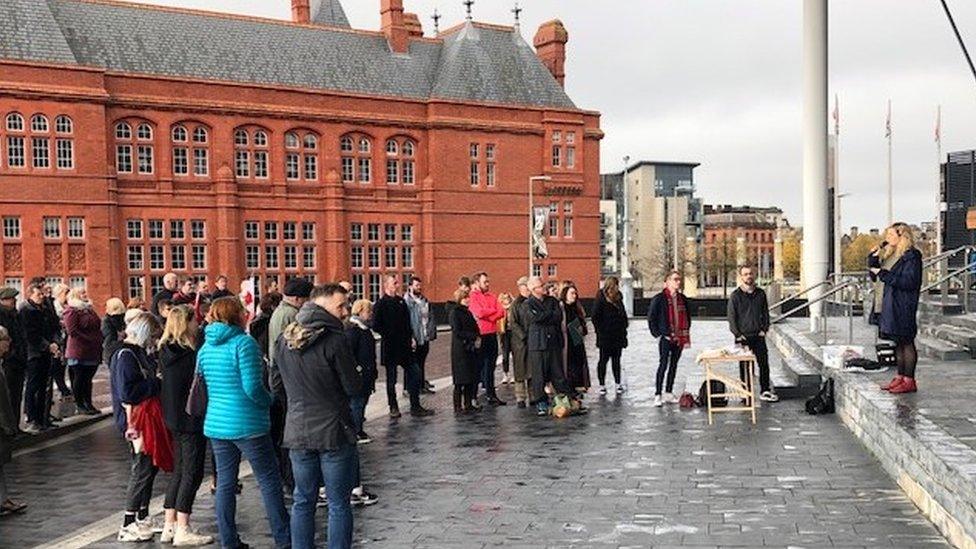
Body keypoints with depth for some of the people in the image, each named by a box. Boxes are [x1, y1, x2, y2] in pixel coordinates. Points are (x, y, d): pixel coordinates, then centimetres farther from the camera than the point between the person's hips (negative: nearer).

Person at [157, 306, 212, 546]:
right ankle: (182, 531, 4)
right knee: (192, 473, 0)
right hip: (191, 420, -8)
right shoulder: (191, 355, -19)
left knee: (179, 471, 17)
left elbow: (164, 384, 12)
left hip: (173, 419, 8)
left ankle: (169, 526, 23)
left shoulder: (165, 352, 5)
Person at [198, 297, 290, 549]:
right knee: (269, 481, 3)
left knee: (225, 483, 12)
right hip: (248, 423, -7)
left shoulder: (205, 348, 8)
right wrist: (269, 401, -2)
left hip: (216, 423, 7)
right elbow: (252, 387, -19)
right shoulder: (244, 342, -14)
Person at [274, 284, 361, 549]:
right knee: (338, 505, 5)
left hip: (298, 431, 5)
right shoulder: (334, 341, -17)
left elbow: (279, 383, 14)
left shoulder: (283, 340, 4)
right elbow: (354, 388, -11)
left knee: (303, 501, 15)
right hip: (334, 432, -5)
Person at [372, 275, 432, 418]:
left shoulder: (401, 301, 11)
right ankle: (393, 408, 16)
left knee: (415, 372, 3)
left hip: (404, 345, 6)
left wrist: (410, 336, 7)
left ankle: (415, 407, 11)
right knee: (391, 378, 5)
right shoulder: (381, 304, -8)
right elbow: (376, 325, -13)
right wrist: (388, 335, -10)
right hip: (390, 347, -6)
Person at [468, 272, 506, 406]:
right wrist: (494, 310, -3)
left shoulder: (491, 297, 14)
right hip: (480, 335, -6)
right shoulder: (472, 297, -5)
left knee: (490, 366, 10)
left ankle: (490, 394, 15)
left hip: (492, 334, 6)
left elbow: (501, 312, 3)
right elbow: (480, 313, -19)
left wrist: (488, 315, -13)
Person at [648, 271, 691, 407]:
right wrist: (657, 334, -8)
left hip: (679, 338, 6)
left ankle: (669, 393, 21)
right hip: (666, 338, -6)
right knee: (663, 365, -8)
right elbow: (651, 318, -5)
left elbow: (687, 317, 20)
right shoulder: (659, 299, -7)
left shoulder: (682, 298, 11)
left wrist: (686, 334, 12)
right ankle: (657, 395, -5)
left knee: (674, 365, 11)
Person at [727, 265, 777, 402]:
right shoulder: (735, 295, -3)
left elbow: (765, 313, 13)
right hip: (743, 337, -3)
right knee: (744, 366, 2)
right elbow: (731, 317, -3)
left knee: (764, 363, 3)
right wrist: (738, 334, -9)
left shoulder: (760, 293, 8)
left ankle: (765, 391, 13)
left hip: (758, 336, 3)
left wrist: (764, 329, 2)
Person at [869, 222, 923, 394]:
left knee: (906, 342, -3)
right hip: (890, 304, 9)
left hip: (904, 306, -8)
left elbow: (908, 282, -19)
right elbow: (874, 274, 21)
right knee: (898, 343, 12)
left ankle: (909, 381, 2)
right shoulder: (889, 254, 15)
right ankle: (900, 377, 18)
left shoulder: (912, 256, -11)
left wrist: (883, 274, -17)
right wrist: (874, 257, 5)